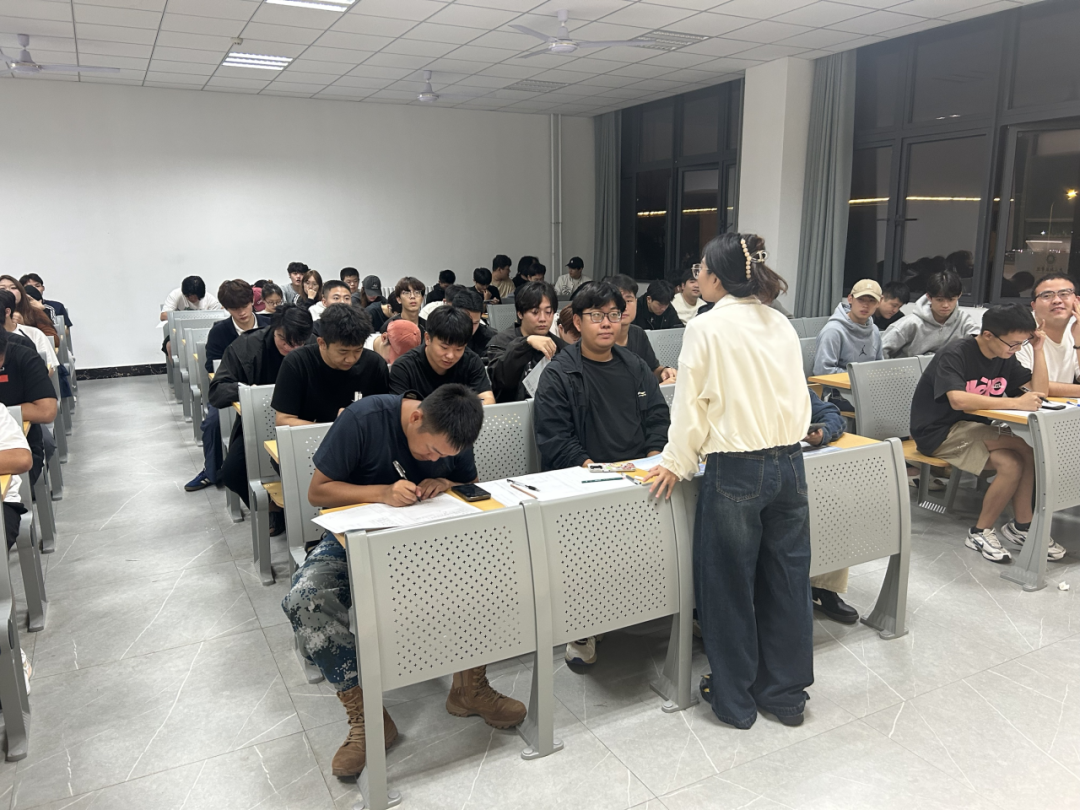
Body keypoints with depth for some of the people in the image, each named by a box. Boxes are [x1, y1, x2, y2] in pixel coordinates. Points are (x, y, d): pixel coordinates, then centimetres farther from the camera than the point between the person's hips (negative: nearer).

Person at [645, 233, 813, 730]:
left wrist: (676, 463, 6)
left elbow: (693, 405, -6)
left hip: (735, 470, -6)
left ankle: (735, 698, 24)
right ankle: (786, 693, 29)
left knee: (729, 584, 9)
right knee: (785, 579, 14)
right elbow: (796, 397, 11)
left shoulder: (708, 328, -9)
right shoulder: (781, 325, 6)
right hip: (789, 463, 6)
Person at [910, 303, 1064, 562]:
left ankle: (1021, 525, -2)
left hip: (973, 429, 7)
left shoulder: (1005, 358, 4)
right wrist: (1015, 403, -35)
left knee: (1013, 465, -22)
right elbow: (958, 400, -35)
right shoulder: (955, 355, -19)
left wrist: (1038, 350, -5)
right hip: (938, 432, -7)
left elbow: (1039, 390, 5)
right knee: (1027, 450, -23)